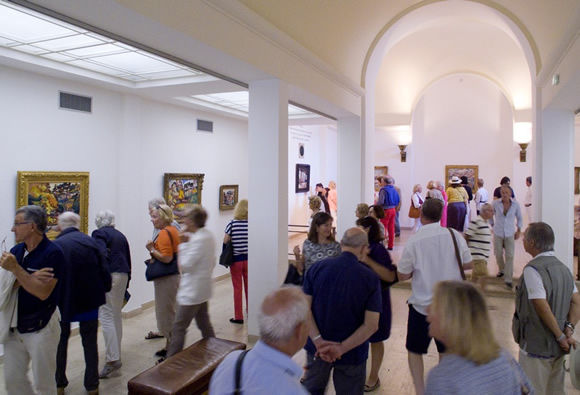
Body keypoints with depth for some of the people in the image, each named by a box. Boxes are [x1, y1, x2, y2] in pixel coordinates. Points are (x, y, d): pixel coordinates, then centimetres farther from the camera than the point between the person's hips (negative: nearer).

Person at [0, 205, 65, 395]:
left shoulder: (52, 253, -16)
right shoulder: (16, 250, 3)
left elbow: (43, 292, -23)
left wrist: (15, 269, -25)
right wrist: (32, 277, -20)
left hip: (41, 327, -6)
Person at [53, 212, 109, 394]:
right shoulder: (91, 242, -7)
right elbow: (103, 271, -7)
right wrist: (103, 289, 9)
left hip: (63, 302, -1)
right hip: (89, 301, 1)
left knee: (61, 341, 20)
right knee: (90, 343, 13)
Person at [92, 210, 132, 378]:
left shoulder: (99, 233, -3)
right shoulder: (121, 235, 17)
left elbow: (101, 255, -19)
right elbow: (128, 259, 18)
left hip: (109, 276, -7)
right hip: (123, 276, 8)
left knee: (107, 317, -7)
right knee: (117, 316, 17)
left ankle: (113, 359, -10)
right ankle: (116, 353, 27)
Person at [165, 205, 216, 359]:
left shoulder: (198, 239, -23)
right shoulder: (208, 235, 6)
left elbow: (185, 265, -21)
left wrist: (183, 243, -15)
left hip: (191, 291, -10)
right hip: (202, 289, 10)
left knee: (178, 328, 2)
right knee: (204, 324, 20)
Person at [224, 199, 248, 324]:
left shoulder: (232, 224, -10)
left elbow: (225, 242, -5)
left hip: (236, 259, -2)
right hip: (249, 259, 2)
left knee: (237, 288, 7)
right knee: (249, 287, 17)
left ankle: (238, 317, 13)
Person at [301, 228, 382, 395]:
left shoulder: (317, 268, -9)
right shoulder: (370, 278, -14)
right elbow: (371, 325, -19)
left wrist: (318, 341, -17)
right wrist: (342, 348, -19)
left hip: (318, 348, 2)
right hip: (352, 352, -2)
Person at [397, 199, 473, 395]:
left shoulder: (414, 241, -16)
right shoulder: (454, 235, -8)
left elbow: (402, 276, -8)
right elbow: (468, 265, 4)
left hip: (423, 306, -3)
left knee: (414, 350, 16)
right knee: (447, 351, 21)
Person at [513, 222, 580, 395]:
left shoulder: (532, 269, -20)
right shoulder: (564, 268, 6)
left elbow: (543, 308, -23)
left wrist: (561, 336, -13)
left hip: (536, 346, -8)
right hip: (558, 348, 8)